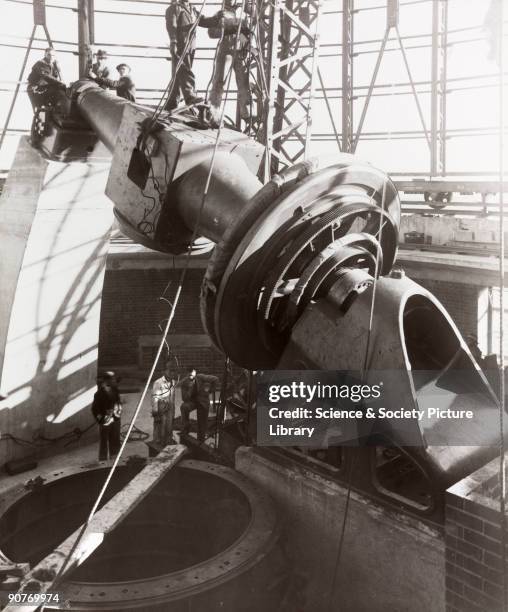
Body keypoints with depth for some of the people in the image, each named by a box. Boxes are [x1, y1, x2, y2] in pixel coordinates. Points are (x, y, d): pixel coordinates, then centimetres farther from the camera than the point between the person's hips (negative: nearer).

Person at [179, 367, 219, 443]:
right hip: (192, 401, 1)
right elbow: (185, 398, -21)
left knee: (202, 423, 3)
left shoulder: (201, 377, -22)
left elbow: (215, 379, -15)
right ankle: (185, 427, -16)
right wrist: (190, 388, -35)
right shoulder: (184, 383, -17)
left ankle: (200, 441, 21)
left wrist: (210, 389, -7)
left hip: (203, 402, -1)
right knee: (184, 407, -32)